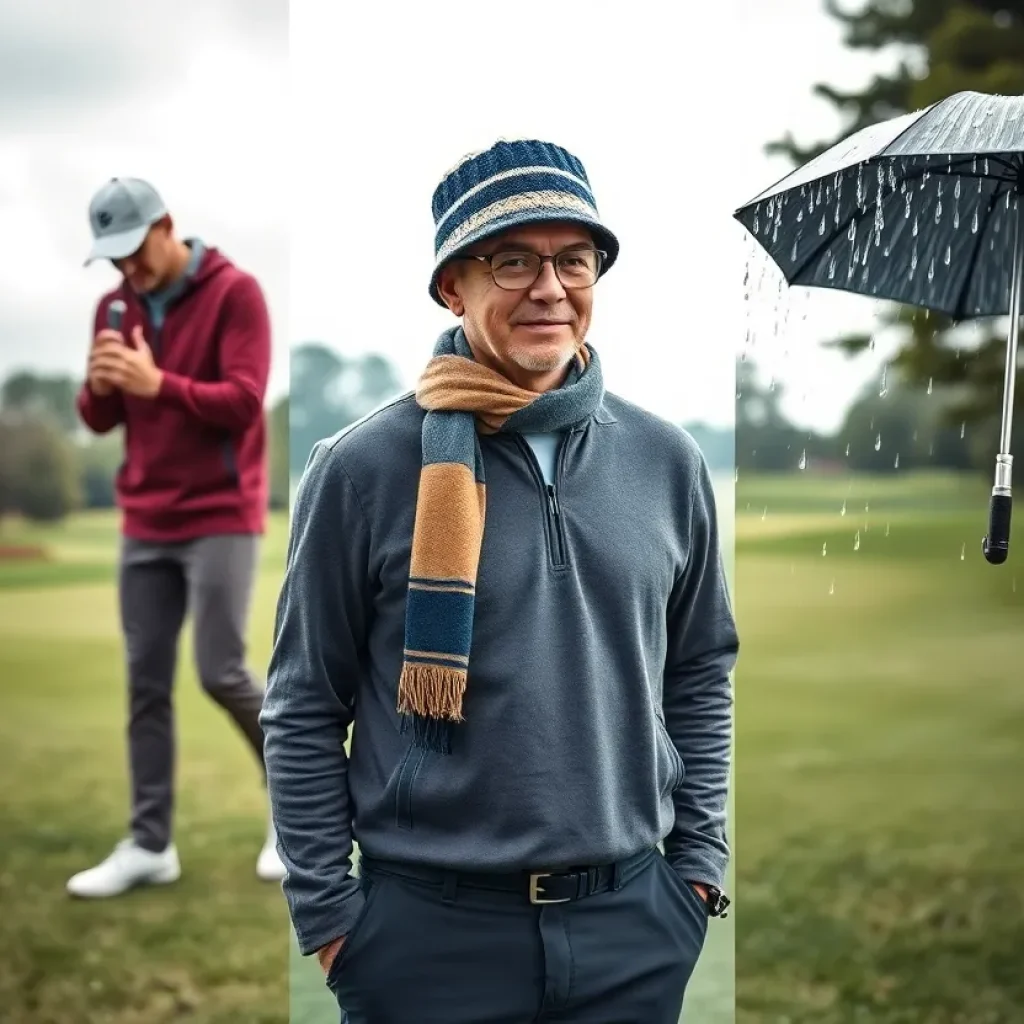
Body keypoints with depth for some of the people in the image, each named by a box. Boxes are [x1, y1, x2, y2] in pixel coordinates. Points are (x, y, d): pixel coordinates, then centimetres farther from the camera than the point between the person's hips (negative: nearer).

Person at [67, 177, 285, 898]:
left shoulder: (234, 292, -8)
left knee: (222, 672, -7)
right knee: (146, 682, 4)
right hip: (144, 524, 6)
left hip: (219, 518, -6)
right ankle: (151, 844, 11)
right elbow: (99, 420, 11)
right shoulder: (115, 306, 11)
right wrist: (100, 385, -11)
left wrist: (157, 383, -26)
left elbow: (244, 401, -16)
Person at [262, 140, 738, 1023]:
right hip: (427, 927, -3)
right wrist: (328, 914, -4)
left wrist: (700, 860, 8)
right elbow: (304, 712, -4)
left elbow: (702, 675, 12)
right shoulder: (364, 468, -8)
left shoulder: (666, 461, 3)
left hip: (635, 925, 3)